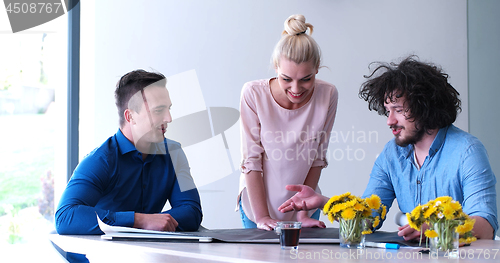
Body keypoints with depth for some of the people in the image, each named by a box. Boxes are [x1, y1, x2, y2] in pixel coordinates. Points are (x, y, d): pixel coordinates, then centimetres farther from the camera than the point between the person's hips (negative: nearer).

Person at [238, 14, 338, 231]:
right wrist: (262, 217, -17)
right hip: (257, 205, -1)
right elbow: (251, 160, -16)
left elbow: (317, 159, -7)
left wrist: (303, 213, -7)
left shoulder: (327, 96, -16)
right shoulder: (254, 94, -22)